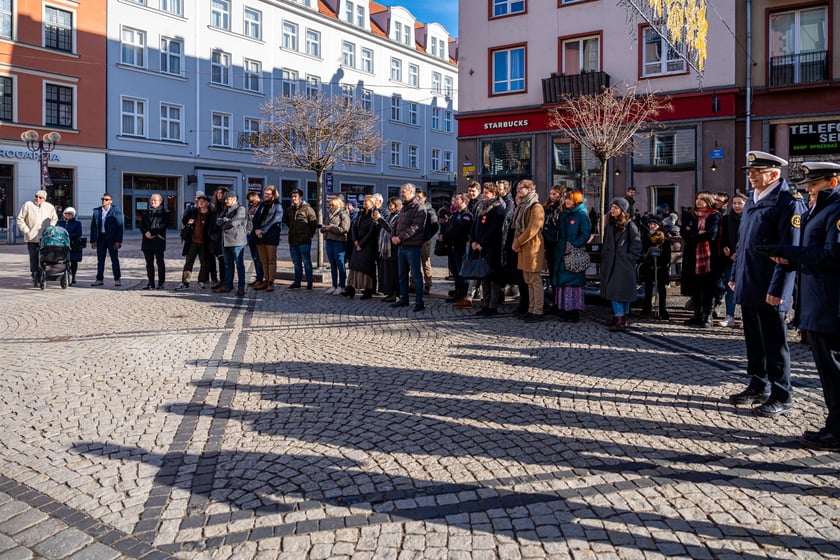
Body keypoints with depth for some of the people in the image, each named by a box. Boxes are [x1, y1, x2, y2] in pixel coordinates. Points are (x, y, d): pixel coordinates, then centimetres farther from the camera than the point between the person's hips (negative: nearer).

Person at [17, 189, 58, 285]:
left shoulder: (49, 207, 6)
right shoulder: (27, 205, -1)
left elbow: (54, 219, 21)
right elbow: (20, 219, 3)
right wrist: (26, 230, -5)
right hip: (31, 237, -1)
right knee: (33, 257, 0)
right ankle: (34, 277, 5)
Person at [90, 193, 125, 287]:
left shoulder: (116, 211, -2)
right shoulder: (96, 211, 8)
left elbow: (120, 226, -5)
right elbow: (93, 226, 9)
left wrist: (118, 241, -12)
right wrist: (93, 240, 1)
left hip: (112, 238, -3)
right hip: (101, 238, 4)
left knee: (115, 259, 0)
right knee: (100, 260, 7)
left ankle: (117, 279, 5)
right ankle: (99, 279, 14)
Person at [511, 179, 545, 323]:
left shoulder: (536, 207, -12)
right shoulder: (522, 206, 18)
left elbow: (532, 230, -19)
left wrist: (517, 242, -13)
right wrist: (515, 242, 3)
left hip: (533, 248, -9)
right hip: (523, 248, 9)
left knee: (535, 281, -6)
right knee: (528, 281, 12)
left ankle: (538, 312, -2)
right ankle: (531, 309, 18)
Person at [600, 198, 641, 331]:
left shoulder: (629, 225, -7)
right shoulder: (609, 224, 13)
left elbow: (637, 244, -8)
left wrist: (631, 257, -11)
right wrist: (604, 257, 12)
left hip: (624, 263, -7)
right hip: (610, 263, 7)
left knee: (622, 291, -8)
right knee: (611, 291, 6)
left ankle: (622, 320, -8)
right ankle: (618, 317, 12)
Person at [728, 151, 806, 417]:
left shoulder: (788, 200, -12)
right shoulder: (752, 200, 15)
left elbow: (790, 249, -17)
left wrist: (778, 288, -20)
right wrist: (735, 275, 18)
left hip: (769, 290, -8)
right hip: (748, 286, 8)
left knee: (774, 344, 1)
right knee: (754, 341, 16)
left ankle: (782, 398, 13)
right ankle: (759, 387, 30)